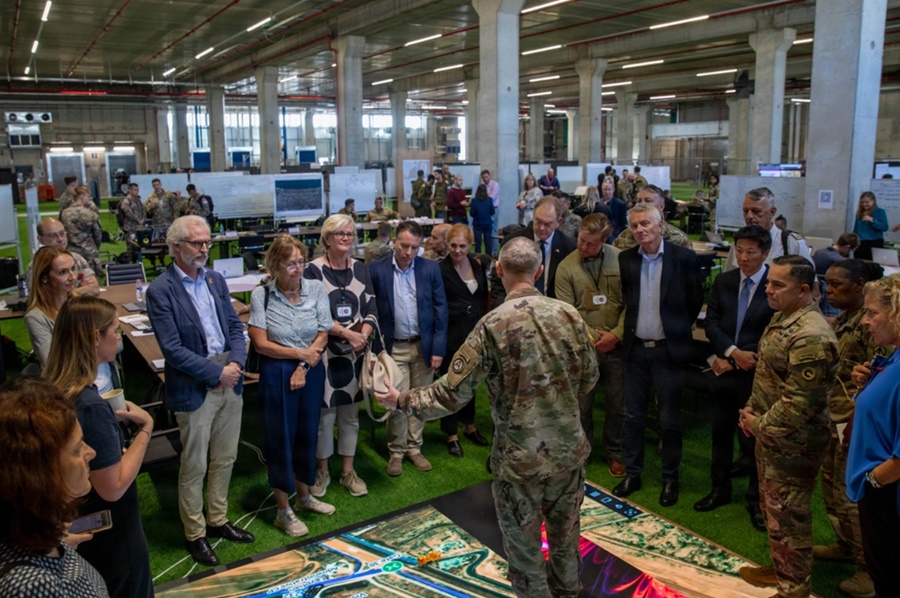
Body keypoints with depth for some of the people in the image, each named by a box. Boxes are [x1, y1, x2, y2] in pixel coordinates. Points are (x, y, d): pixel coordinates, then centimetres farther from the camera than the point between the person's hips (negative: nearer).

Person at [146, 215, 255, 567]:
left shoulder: (216, 280, 8)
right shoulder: (160, 291, -12)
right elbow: (172, 349, -17)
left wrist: (236, 363, -8)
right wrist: (217, 372, -16)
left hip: (229, 381, 6)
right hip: (194, 390, -6)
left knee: (225, 459, 17)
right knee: (194, 467, 7)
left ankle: (217, 521, 35)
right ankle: (195, 534, 25)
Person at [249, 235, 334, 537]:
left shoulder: (316, 289, -4)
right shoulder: (262, 294, -11)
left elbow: (323, 335, -2)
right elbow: (261, 343, -12)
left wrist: (304, 366, -12)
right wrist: (300, 354, -12)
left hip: (312, 371, 3)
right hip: (277, 374, -3)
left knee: (307, 433, 16)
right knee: (281, 438, 6)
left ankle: (304, 496, 36)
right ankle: (283, 511, 19)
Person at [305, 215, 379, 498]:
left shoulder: (360, 269, 7)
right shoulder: (314, 270, -7)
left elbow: (371, 310, 5)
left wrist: (363, 335, -14)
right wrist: (348, 333, -18)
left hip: (355, 354, 4)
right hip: (325, 353, -4)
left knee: (350, 413, 12)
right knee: (325, 413, 4)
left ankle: (348, 470, 25)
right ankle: (322, 470, 23)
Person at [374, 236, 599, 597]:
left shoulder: (493, 325, -17)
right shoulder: (569, 314, -5)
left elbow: (452, 394, -15)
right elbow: (588, 380, 6)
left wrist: (401, 401, 0)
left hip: (520, 459, -4)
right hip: (570, 451, 5)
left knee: (525, 548, 15)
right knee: (565, 537, 24)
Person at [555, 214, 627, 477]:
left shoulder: (621, 260, -5)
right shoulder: (567, 267, -6)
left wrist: (616, 334, -11)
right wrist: (589, 335, -17)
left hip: (616, 345, 1)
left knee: (617, 404, 12)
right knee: (582, 405, 11)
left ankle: (614, 452, 33)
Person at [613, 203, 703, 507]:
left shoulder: (683, 258, -8)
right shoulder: (626, 259, 1)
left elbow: (695, 301, 1)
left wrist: (677, 328, 7)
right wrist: (628, 330, 8)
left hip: (668, 349, -3)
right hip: (635, 348, 3)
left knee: (669, 420, 6)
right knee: (633, 415, 11)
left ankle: (670, 479, 23)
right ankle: (632, 474, 26)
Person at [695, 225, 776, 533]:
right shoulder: (723, 281, 4)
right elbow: (711, 323, 1)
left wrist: (733, 359, -12)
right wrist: (732, 352, -14)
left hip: (756, 374, -5)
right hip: (724, 370, 5)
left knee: (753, 439, 6)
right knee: (720, 433, 16)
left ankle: (757, 500, 25)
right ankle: (719, 489, 34)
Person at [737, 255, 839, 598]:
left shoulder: (811, 337, -27)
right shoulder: (783, 318, 5)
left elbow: (799, 403, -26)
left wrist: (759, 425, -14)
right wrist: (751, 409, 8)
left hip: (791, 444, -10)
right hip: (770, 435, 10)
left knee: (787, 517, 5)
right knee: (771, 507, 23)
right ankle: (779, 569, 42)